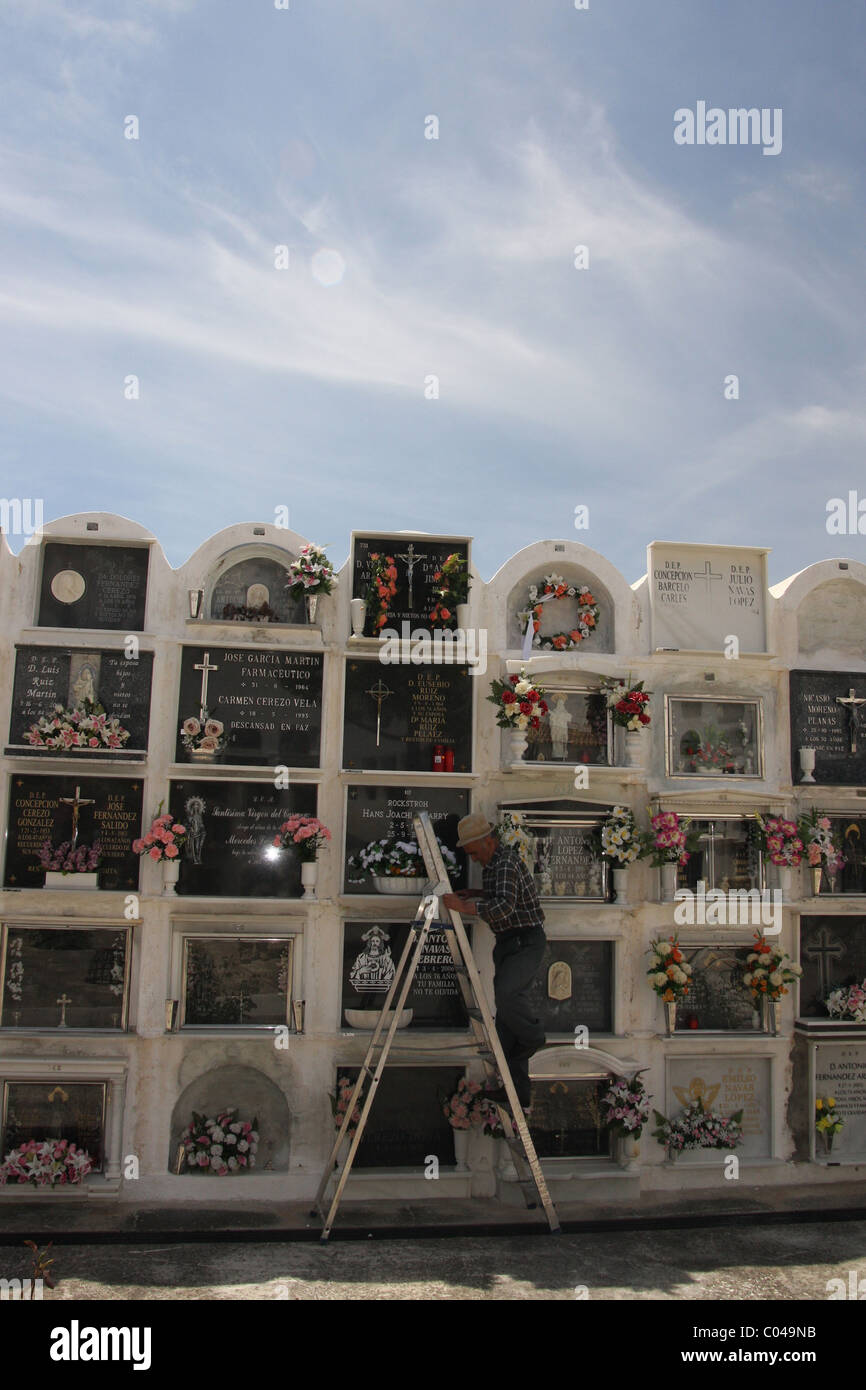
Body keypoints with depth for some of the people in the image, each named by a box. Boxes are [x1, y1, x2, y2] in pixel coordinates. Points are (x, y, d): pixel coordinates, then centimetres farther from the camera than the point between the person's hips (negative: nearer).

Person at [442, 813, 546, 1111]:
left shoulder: (506, 863, -20)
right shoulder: (490, 864, 12)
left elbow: (504, 907, -34)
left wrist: (464, 907, -35)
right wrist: (476, 894, 16)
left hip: (526, 942, -10)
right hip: (507, 943, 10)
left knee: (507, 992, -32)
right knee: (506, 1018, 7)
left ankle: (533, 1035, -3)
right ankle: (518, 1090, 11)